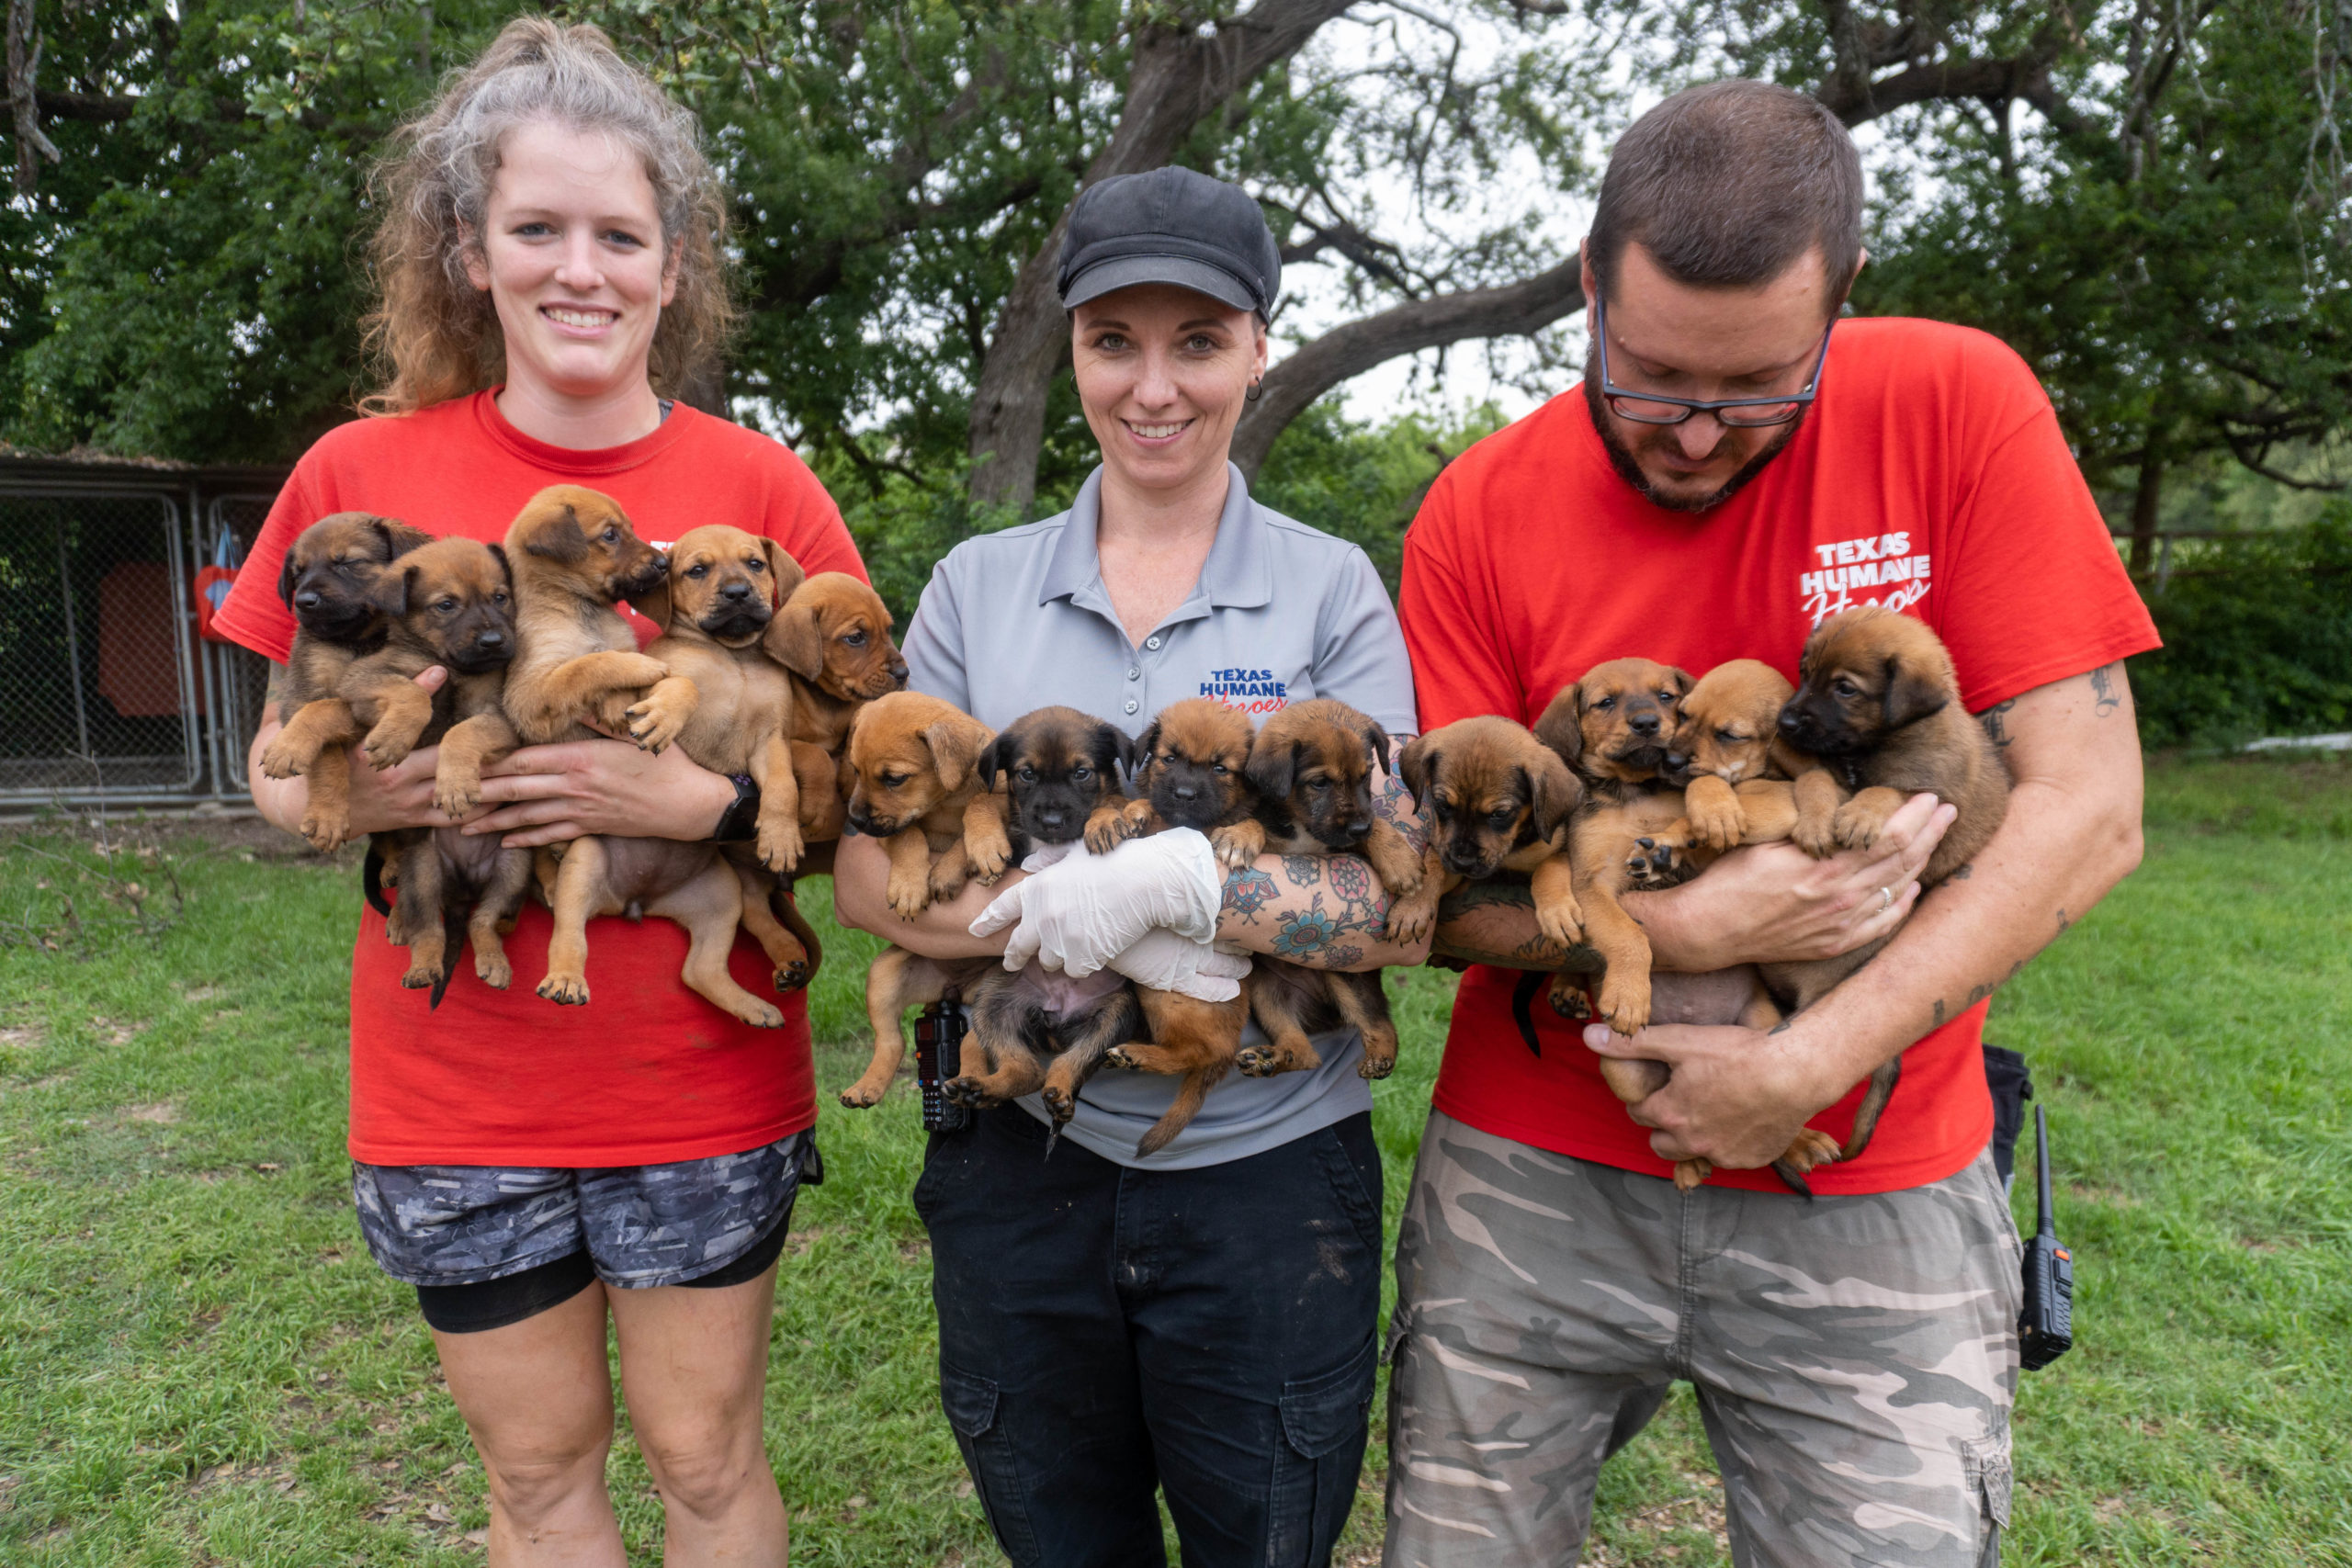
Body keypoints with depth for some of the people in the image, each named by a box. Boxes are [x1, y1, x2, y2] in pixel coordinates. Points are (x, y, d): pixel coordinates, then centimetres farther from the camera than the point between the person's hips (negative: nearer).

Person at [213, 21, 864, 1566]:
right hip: (457, 1089, 2)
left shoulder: (761, 487, -5)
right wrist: (359, 791, -16)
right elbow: (275, 769, 7)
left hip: (703, 1081, -1)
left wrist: (702, 799, -21)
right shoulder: (359, 475, -1)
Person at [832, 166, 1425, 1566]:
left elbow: (1402, 911, -11)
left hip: (1270, 1173, -1)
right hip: (1022, 1157, 2)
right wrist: (1085, 921, -21)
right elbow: (869, 872, -5)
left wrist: (1181, 880, -28)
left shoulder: (1332, 590, -4)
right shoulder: (978, 585, 2)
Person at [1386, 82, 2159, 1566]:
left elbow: (2086, 811, -10)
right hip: (1531, 1174, 1)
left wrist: (1810, 1066, -18)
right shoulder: (1482, 513, -6)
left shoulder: (1957, 404, -8)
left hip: (1876, 1195, 0)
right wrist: (1682, 931, -23)